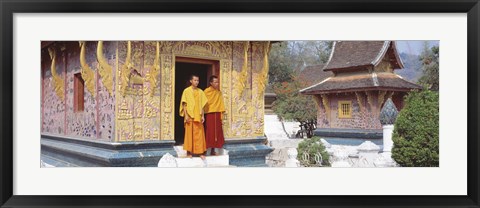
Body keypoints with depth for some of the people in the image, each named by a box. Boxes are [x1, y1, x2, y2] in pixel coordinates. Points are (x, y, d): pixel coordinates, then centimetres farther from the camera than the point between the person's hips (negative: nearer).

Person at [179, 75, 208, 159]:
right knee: (189, 133, 1)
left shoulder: (200, 91, 10)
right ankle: (189, 152, 9)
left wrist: (202, 116, 5)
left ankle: (200, 152, 6)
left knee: (199, 134, 2)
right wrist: (186, 115, -10)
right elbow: (184, 104, -3)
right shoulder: (187, 91, 0)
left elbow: (202, 105, 11)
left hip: (198, 117, 3)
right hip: (190, 116, -3)